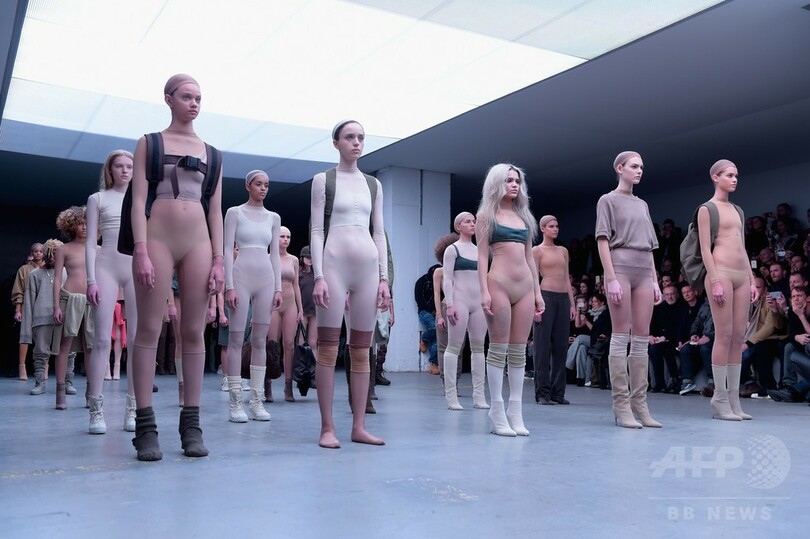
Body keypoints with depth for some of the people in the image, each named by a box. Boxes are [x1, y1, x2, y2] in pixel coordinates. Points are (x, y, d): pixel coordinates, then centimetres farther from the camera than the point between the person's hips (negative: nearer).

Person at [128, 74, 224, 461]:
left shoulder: (211, 154, 16)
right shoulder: (149, 143, 9)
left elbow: (215, 211, 12)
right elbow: (138, 201, 0)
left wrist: (219, 259, 3)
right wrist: (141, 250, -12)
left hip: (198, 241, 3)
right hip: (158, 237, -2)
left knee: (194, 332, 0)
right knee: (149, 329, -5)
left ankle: (191, 423, 4)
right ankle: (145, 426, -2)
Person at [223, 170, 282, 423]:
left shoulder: (273, 217, 14)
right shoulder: (234, 213, 4)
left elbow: (275, 255, 13)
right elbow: (228, 250, -2)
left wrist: (278, 288, 5)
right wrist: (230, 286, -10)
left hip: (266, 278, 4)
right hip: (241, 276, -3)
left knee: (259, 341, 4)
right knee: (236, 340, -3)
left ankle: (257, 402, 8)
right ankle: (235, 403, -1)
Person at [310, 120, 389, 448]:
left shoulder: (374, 184, 16)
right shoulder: (323, 180, 6)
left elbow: (379, 233, 14)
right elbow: (317, 231, -1)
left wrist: (384, 277, 5)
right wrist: (319, 276, -11)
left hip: (368, 266, 4)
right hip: (335, 263, -4)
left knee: (362, 350, 4)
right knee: (328, 349, -4)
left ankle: (359, 426, 10)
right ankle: (327, 428, 2)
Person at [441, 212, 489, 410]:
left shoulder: (479, 250, 17)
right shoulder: (452, 249, 1)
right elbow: (447, 279, -6)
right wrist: (449, 304, -16)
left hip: (478, 302, 6)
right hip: (460, 301, -6)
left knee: (478, 347, 4)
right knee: (454, 347, -5)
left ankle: (479, 395, 8)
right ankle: (451, 396, -4)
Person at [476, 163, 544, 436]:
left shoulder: (524, 217, 19)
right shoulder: (486, 215, 6)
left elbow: (529, 258, 19)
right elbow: (482, 256, -1)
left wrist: (537, 292, 13)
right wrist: (484, 291, -12)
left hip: (525, 286, 5)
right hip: (499, 284, -5)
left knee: (519, 351, 3)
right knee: (498, 348, -4)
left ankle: (516, 412, 6)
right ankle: (497, 411, -1)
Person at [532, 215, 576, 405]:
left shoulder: (563, 251, 18)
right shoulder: (537, 250, 2)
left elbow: (566, 279, 17)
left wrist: (572, 304, 10)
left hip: (563, 298, 5)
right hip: (546, 296, -5)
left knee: (561, 346, 5)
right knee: (543, 346, -4)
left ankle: (558, 392, 12)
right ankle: (542, 393, 0)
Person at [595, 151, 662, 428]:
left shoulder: (642, 205, 22)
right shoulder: (608, 200, 4)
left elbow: (649, 246, 19)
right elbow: (602, 241, -5)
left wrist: (655, 280, 11)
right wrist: (611, 278, -14)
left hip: (644, 272, 6)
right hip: (621, 268, -6)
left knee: (642, 339, 2)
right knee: (621, 337, -6)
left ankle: (639, 404, 5)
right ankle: (621, 406, -5)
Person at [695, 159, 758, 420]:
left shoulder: (737, 210, 21)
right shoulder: (706, 209, 0)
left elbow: (742, 248, 20)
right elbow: (705, 248, -8)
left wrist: (752, 280, 13)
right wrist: (715, 281, -16)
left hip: (742, 275, 7)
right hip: (721, 273, -7)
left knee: (739, 337, 3)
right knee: (724, 335, -9)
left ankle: (734, 399, 7)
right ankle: (720, 399, -4)